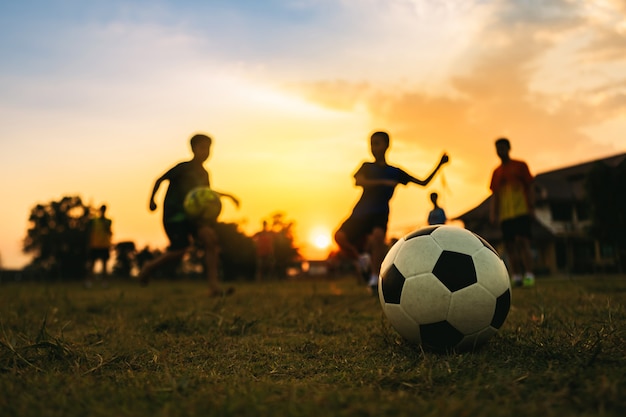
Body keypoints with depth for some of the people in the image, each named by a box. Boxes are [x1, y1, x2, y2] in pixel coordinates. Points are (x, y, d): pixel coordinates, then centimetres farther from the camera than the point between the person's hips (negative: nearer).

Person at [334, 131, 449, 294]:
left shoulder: (395, 172, 13)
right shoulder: (367, 167, 13)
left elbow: (423, 182, 14)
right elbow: (358, 182, -10)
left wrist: (439, 164, 8)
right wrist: (383, 182, -20)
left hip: (380, 214, -1)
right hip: (361, 212, 1)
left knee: (377, 236, -34)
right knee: (340, 237, -22)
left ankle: (375, 278, -24)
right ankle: (360, 260, 6)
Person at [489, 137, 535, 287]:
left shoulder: (520, 166, 6)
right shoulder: (496, 172, 16)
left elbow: (529, 188, 4)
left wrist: (532, 208, -6)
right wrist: (493, 213, 6)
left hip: (522, 212, -4)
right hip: (505, 214, 4)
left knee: (522, 241, -17)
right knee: (510, 246, 1)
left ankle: (529, 275, -15)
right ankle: (516, 277, 5)